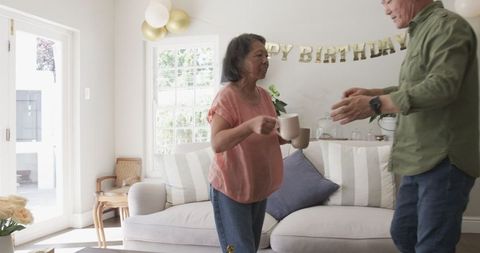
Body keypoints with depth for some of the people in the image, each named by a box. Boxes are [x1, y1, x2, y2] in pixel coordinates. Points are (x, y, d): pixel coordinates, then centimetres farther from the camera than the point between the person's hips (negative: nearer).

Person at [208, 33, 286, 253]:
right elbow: (217, 143, -29)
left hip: (259, 188, 7)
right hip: (230, 189, -7)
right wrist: (251, 125, -42)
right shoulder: (227, 96, -19)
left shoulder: (264, 95, 2)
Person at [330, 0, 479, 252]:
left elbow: (442, 86, -27)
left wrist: (375, 105, -33)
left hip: (443, 161, -9)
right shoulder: (421, 31, 18)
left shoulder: (447, 25, -11)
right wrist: (372, 93, 13)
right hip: (420, 160, 9)